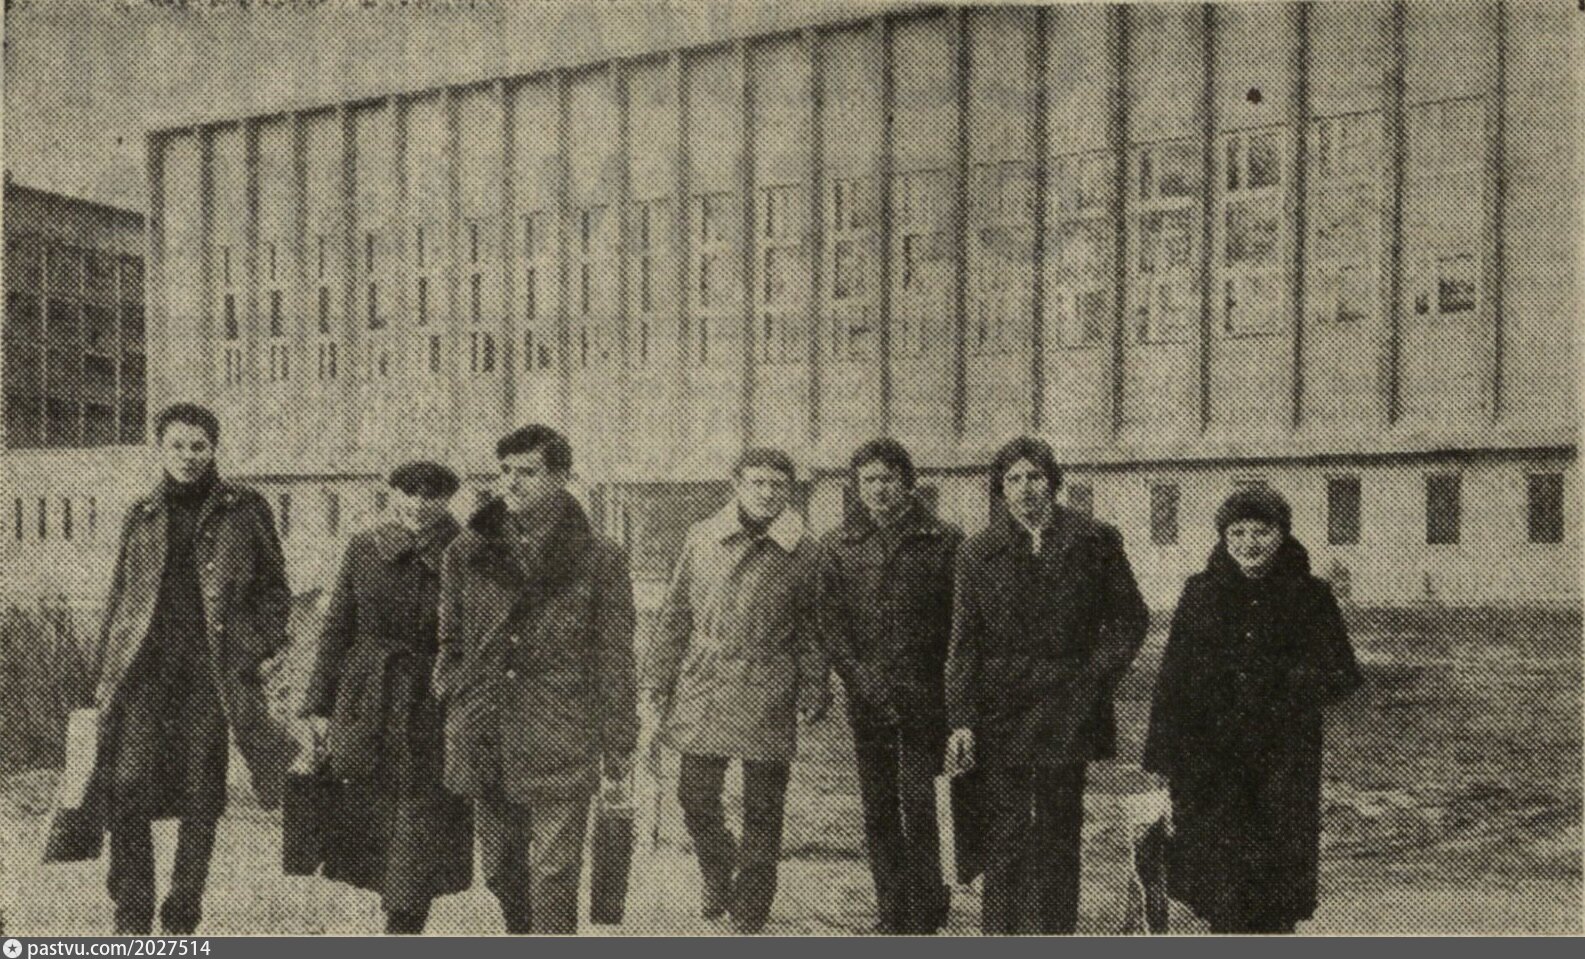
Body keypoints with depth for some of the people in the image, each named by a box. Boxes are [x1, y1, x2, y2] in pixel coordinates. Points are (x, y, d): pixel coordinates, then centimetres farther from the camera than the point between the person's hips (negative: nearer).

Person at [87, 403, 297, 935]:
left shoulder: (245, 510, 6)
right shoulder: (142, 516, 14)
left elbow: (275, 587, 9)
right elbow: (119, 596, 19)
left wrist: (265, 649, -3)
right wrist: (105, 672, 14)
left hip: (213, 670, -2)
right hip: (144, 667, 2)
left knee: (200, 797, 1)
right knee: (127, 784, -10)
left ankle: (181, 923, 13)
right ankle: (131, 920, 1)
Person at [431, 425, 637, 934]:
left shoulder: (598, 560, -3)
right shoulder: (468, 552, 6)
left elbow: (615, 663, 0)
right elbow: (450, 642, 14)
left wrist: (618, 749, 0)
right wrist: (449, 709, 9)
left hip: (560, 744, -4)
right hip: (484, 740, 4)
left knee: (552, 878, -3)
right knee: (500, 868, 15)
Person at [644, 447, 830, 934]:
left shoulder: (800, 551, 0)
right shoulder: (703, 538, 3)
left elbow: (811, 628, 5)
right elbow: (675, 614, 8)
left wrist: (813, 692, 1)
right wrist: (659, 680, 6)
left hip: (768, 699, -1)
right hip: (703, 689, 2)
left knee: (763, 811, 6)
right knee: (695, 798, 7)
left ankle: (750, 912, 22)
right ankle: (717, 879, 36)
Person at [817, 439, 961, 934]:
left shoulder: (943, 541, 2)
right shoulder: (839, 545, 8)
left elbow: (957, 618, 2)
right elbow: (831, 621, 5)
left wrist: (929, 681, -7)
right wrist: (862, 678, -7)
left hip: (924, 693, -2)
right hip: (867, 697, 3)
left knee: (917, 801, -7)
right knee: (878, 809, 5)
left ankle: (924, 911, 6)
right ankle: (893, 912, 14)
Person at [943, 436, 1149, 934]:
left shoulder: (1094, 542, 3)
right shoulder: (979, 552, 4)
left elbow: (1130, 617, 11)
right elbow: (964, 644, 2)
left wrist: (1096, 674, -1)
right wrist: (960, 720, -5)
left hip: (1067, 707, 0)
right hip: (1001, 710, 0)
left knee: (1058, 829, 5)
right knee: (1004, 832, -1)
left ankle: (1054, 932, 14)